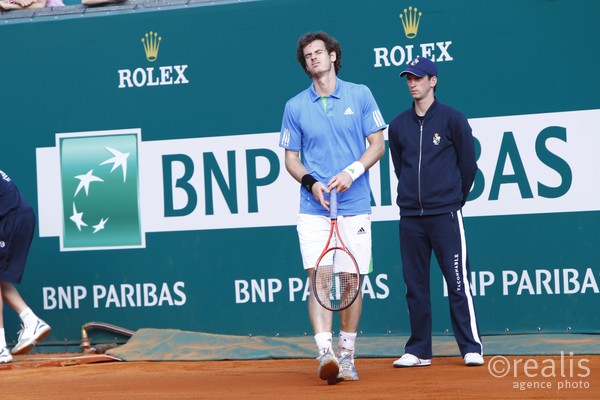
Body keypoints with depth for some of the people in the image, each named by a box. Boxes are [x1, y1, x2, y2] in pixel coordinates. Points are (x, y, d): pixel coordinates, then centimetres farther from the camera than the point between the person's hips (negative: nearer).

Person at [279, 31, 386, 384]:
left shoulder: (360, 95, 4)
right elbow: (291, 158, 9)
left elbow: (377, 144, 3)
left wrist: (352, 172, -13)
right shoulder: (295, 107, 6)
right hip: (314, 208, 0)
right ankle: (325, 353, -20)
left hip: (354, 206, 0)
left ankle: (347, 355, 17)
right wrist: (311, 182, -10)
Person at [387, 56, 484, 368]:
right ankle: (418, 350, 12)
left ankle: (471, 347, 1)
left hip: (445, 214, -4)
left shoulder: (452, 119, 0)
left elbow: (468, 164, 6)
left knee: (458, 283, -5)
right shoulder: (398, 125, 10)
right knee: (415, 286, 6)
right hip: (410, 217, 4)